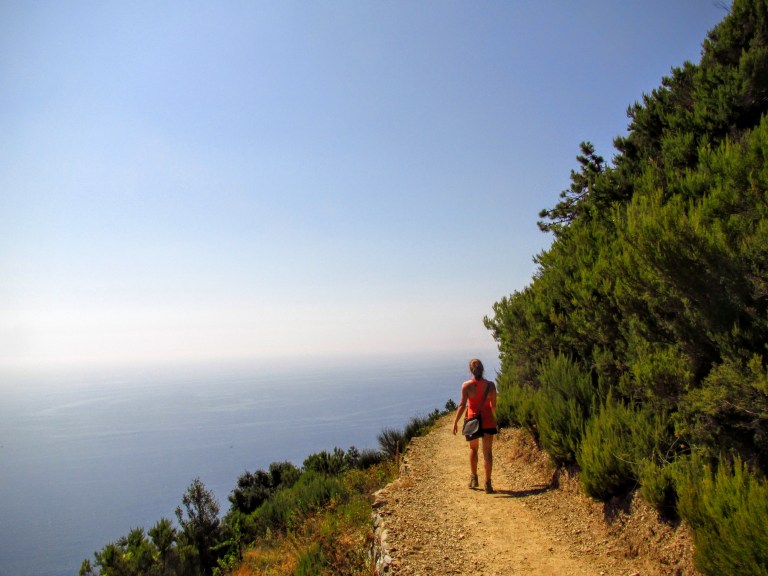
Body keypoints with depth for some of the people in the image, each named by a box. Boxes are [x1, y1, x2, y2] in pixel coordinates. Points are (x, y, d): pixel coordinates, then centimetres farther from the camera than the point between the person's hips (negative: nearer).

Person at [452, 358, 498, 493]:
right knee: (487, 452, 6)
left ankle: (473, 477, 23)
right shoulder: (490, 385, -4)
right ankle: (487, 482, 3)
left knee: (473, 449, 21)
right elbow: (493, 405, 5)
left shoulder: (466, 385, -10)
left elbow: (462, 405, -10)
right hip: (488, 420, 1)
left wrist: (455, 422, -2)